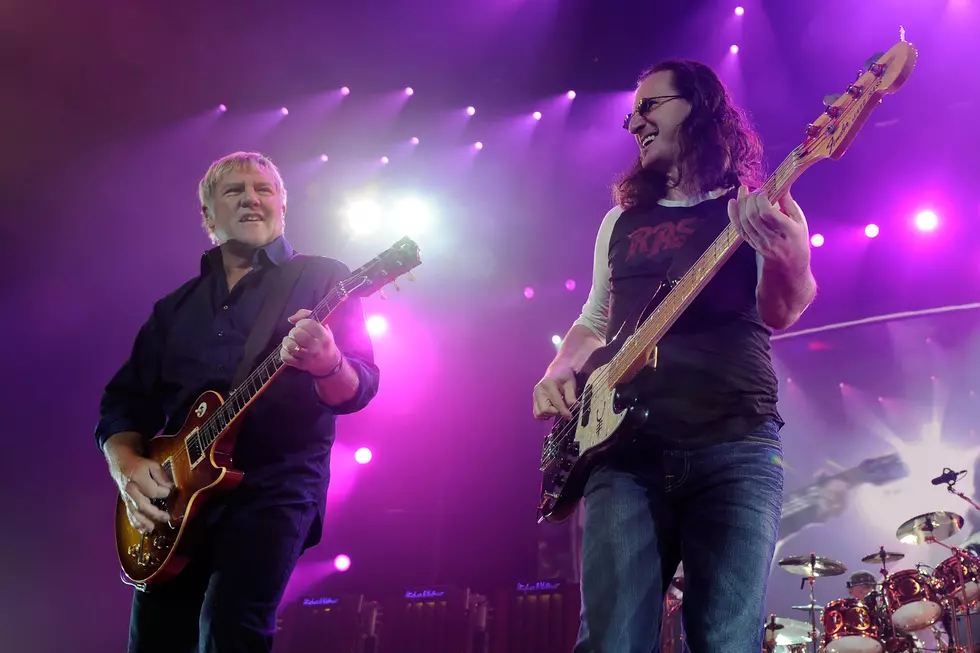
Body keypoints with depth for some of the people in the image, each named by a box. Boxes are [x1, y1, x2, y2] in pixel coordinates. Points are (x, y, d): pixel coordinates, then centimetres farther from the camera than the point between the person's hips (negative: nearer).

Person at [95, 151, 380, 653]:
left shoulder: (322, 279, 5)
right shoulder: (176, 306, 19)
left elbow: (358, 388, -5)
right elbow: (125, 399, 19)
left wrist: (328, 365, -28)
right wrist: (126, 464, -2)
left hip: (277, 480, -5)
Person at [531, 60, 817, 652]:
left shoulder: (757, 209, 9)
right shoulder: (622, 220, 23)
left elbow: (780, 313, -8)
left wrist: (790, 260, -32)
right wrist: (559, 373, 7)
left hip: (737, 446, -3)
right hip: (625, 445, 3)